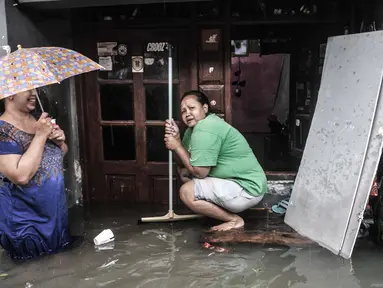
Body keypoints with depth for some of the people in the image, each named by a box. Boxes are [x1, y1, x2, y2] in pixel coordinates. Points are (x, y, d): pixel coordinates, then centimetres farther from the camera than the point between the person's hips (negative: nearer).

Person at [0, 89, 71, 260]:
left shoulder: (37, 122, 2)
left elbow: (61, 155, 16)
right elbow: (21, 175, -33)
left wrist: (60, 141, -7)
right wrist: (40, 136, -29)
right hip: (26, 223, -7)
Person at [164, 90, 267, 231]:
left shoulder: (204, 129, -22)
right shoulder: (194, 126, 10)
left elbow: (199, 172, -22)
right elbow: (185, 163, 7)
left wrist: (177, 146, -13)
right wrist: (176, 138, -8)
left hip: (247, 189, -10)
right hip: (236, 181, 10)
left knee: (186, 192, -18)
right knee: (183, 171, 12)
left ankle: (234, 220, -4)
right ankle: (226, 209, 11)